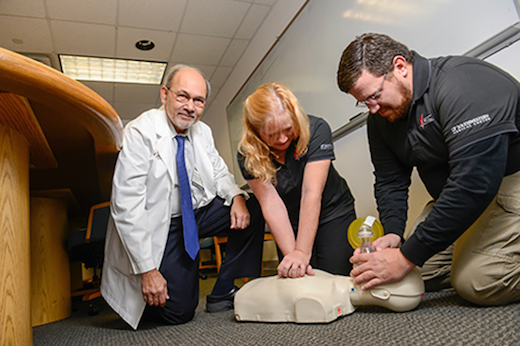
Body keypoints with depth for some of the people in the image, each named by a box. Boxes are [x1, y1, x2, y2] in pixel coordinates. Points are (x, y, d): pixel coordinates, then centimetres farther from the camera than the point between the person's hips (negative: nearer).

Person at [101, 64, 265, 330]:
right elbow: (126, 207, -22)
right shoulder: (140, 133, -18)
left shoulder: (202, 132, 0)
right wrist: (147, 270, -23)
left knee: (253, 208, -12)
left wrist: (236, 196, -11)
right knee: (178, 312, -9)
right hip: (162, 225, -6)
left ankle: (223, 293, -1)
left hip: (201, 211, 6)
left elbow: (219, 173, 13)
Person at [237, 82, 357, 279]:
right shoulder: (248, 154, -18)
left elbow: (312, 194, -30)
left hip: (333, 212, -1)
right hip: (290, 224, 2)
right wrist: (291, 254, -32)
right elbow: (272, 205, -22)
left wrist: (302, 252, -34)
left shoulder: (316, 130, -23)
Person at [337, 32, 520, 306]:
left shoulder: (463, 84, -26)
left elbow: (474, 183, -34)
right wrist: (393, 234, -16)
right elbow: (389, 181, 3)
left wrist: (406, 257, -32)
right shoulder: (380, 117, -1)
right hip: (452, 198, 8)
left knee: (475, 281, -26)